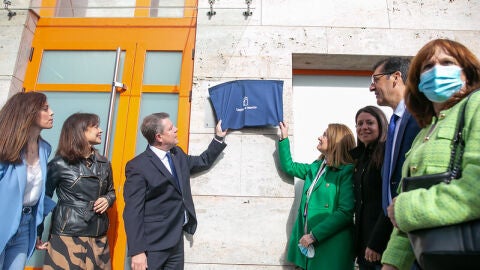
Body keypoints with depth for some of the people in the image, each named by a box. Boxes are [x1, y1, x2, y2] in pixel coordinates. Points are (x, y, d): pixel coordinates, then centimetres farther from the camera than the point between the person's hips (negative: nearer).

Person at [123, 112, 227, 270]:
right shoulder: (138, 166, -16)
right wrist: (137, 251, -21)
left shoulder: (178, 154, 7)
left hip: (177, 238, 7)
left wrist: (219, 138, 18)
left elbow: (204, 161, 24)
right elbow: (133, 212, -18)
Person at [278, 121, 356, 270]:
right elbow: (289, 167, 24)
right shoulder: (316, 167, 10)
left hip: (331, 245, -6)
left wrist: (314, 235, -19)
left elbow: (345, 213, -18)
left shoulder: (347, 171, -12)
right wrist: (284, 137, 20)